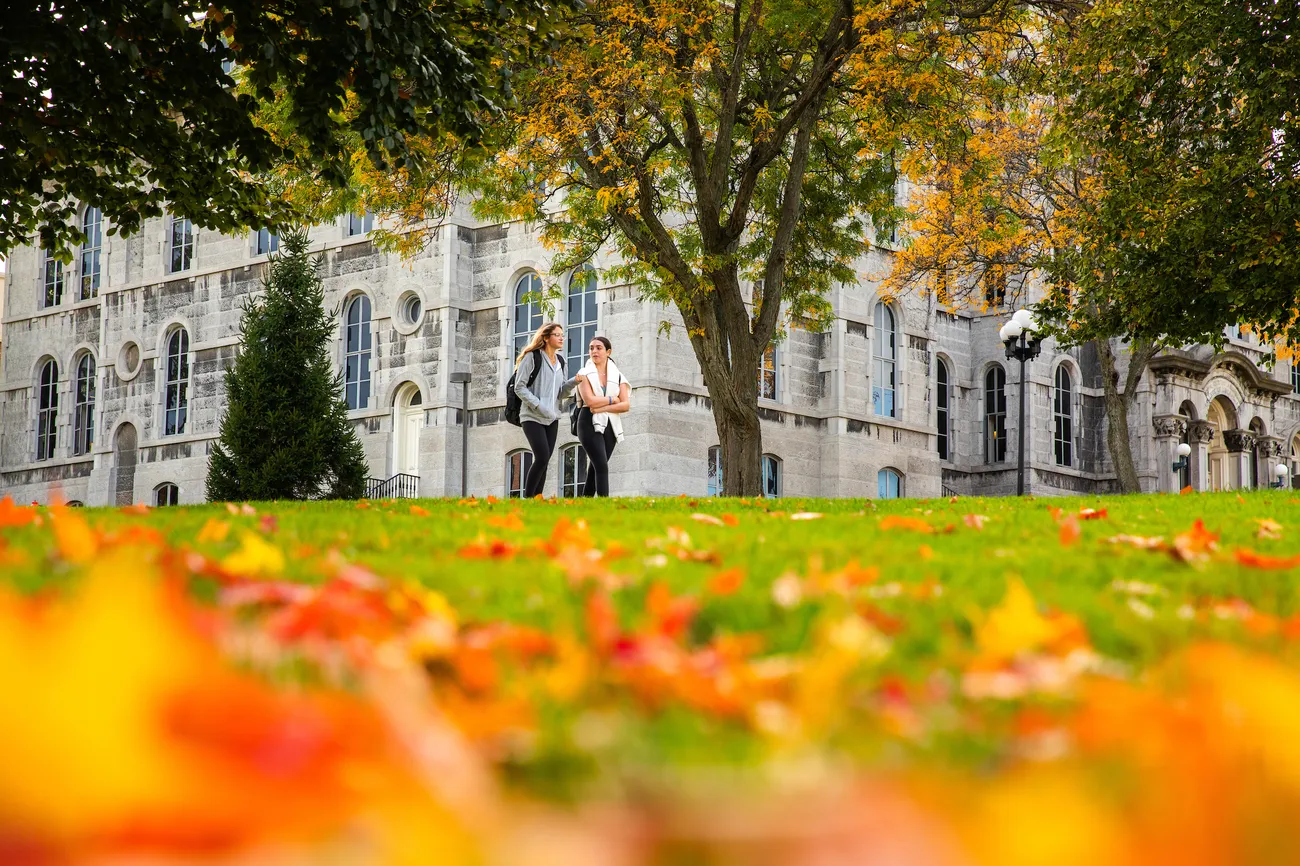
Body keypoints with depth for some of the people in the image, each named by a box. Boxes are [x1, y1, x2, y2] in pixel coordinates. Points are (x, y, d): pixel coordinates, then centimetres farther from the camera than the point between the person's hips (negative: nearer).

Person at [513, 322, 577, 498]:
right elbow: (519, 387, -11)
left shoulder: (559, 361, 15)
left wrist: (574, 382, -3)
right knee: (542, 458, -17)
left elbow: (560, 393, 15)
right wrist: (538, 405, -19)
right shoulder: (532, 356, -6)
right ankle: (527, 499, -8)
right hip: (532, 417, -7)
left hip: (552, 418, 7)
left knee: (543, 462, 2)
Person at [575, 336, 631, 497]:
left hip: (610, 426, 4)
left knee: (594, 469, 5)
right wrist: (612, 399, -3)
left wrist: (602, 408, -10)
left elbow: (626, 405, 0)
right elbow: (590, 400, -12)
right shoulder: (584, 374, 2)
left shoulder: (617, 376, 11)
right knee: (602, 466, -19)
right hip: (590, 423, -4)